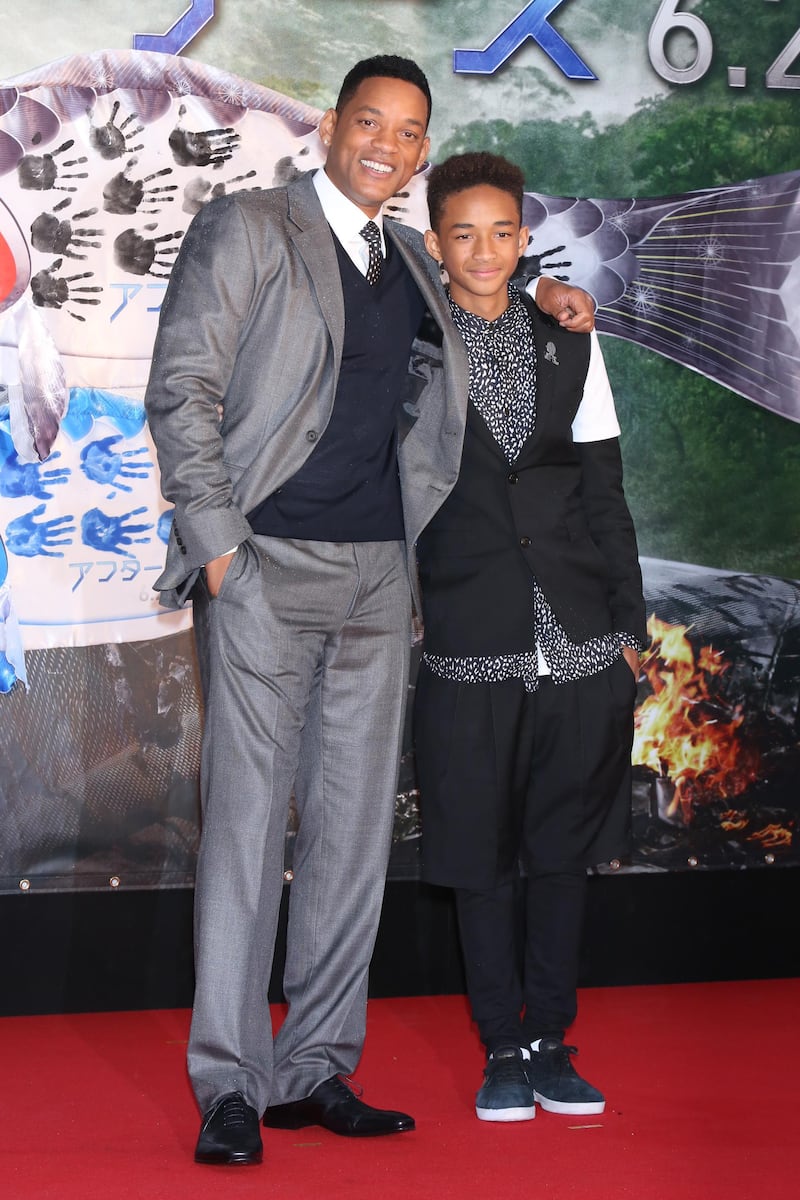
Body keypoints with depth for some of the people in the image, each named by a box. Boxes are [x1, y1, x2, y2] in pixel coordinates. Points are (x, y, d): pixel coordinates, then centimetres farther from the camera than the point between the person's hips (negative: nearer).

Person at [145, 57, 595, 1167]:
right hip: (269, 566, -6)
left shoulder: (413, 263, 17)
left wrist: (539, 289, 17)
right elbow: (181, 389, -5)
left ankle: (316, 1070, 14)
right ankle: (230, 1086, -2)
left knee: (356, 824, 6)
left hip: (379, 573, 6)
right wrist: (217, 540, -12)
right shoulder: (248, 230, 0)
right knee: (248, 818, -7)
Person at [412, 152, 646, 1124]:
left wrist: (629, 625, 7)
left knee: (562, 848, 6)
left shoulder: (570, 349, 12)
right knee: (480, 852, 3)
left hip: (579, 642, 2)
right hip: (467, 644, -2)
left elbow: (605, 495, 12)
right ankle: (502, 1050, 14)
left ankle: (550, 1042, 16)